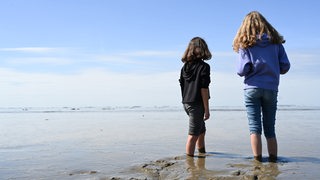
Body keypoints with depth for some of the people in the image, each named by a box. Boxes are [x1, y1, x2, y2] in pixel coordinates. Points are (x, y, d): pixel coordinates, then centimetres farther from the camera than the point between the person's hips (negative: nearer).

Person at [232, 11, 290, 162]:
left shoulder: (246, 44, -2)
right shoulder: (275, 42, 5)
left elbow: (243, 70, -10)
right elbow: (285, 66, 1)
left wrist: (241, 72, 12)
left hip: (252, 88, -2)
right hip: (271, 89, 2)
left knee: (254, 127, 1)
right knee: (270, 128, 12)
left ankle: (258, 160, -4)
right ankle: (273, 159, 13)